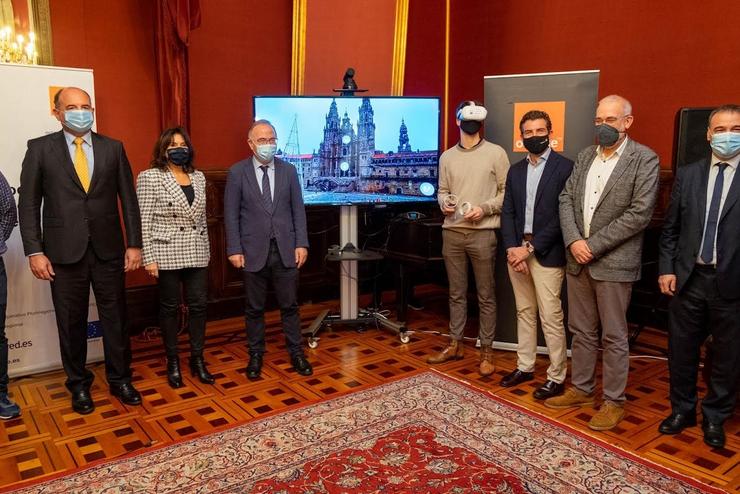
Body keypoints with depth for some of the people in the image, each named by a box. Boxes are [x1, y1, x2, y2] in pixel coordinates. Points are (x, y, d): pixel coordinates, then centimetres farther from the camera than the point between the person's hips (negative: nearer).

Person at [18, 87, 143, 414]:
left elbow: (128, 199, 5)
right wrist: (35, 252, -6)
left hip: (108, 249, 1)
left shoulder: (113, 148, 5)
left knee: (115, 317, 8)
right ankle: (78, 384, 27)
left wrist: (134, 244, 0)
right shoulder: (40, 149, 2)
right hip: (64, 251, -1)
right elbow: (28, 204, 0)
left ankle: (120, 379, 25)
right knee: (71, 322, 9)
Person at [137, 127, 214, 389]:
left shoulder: (198, 177, 10)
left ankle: (197, 359, 20)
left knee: (198, 305, 6)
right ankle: (173, 362, 21)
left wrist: (206, 249, 12)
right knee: (170, 307, 7)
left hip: (197, 254, 4)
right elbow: (144, 220, -9)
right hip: (166, 253, -4)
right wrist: (148, 258, -13)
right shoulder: (149, 177, -5)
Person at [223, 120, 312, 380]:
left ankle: (296, 353, 24)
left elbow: (298, 209, 5)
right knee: (254, 308, 10)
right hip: (253, 251, -1)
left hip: (286, 250, 1)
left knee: (289, 305, 9)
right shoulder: (237, 172, -1)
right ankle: (255, 355, 26)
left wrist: (301, 244, -2)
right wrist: (234, 250, -7)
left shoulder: (288, 170, 5)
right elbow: (231, 214, -2)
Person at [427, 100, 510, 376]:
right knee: (456, 293, 13)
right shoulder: (447, 157, 11)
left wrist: (484, 209, -13)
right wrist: (445, 203, -5)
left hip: (482, 233, -3)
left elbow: (507, 192, 0)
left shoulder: (496, 153, 0)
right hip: (452, 232, 3)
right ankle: (455, 345, 25)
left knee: (486, 295, 4)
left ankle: (486, 351, 15)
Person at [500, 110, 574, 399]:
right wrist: (512, 248, -7)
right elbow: (508, 212, 8)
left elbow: (562, 215, -12)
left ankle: (557, 377, 12)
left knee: (550, 317, -2)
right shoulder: (515, 170, 13)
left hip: (547, 254, -6)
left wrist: (530, 248, -15)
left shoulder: (564, 167, -6)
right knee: (524, 312, 15)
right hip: (517, 250, 6)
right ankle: (525, 366, 27)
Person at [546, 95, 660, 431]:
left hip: (614, 262, -5)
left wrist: (593, 245, -15)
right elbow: (566, 199, 6)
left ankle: (613, 401, 20)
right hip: (577, 259, 6)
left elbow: (640, 213, -14)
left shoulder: (645, 159, -6)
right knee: (581, 330, 15)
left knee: (613, 336, 5)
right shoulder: (585, 156, 11)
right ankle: (581, 389, 30)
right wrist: (574, 241, -10)